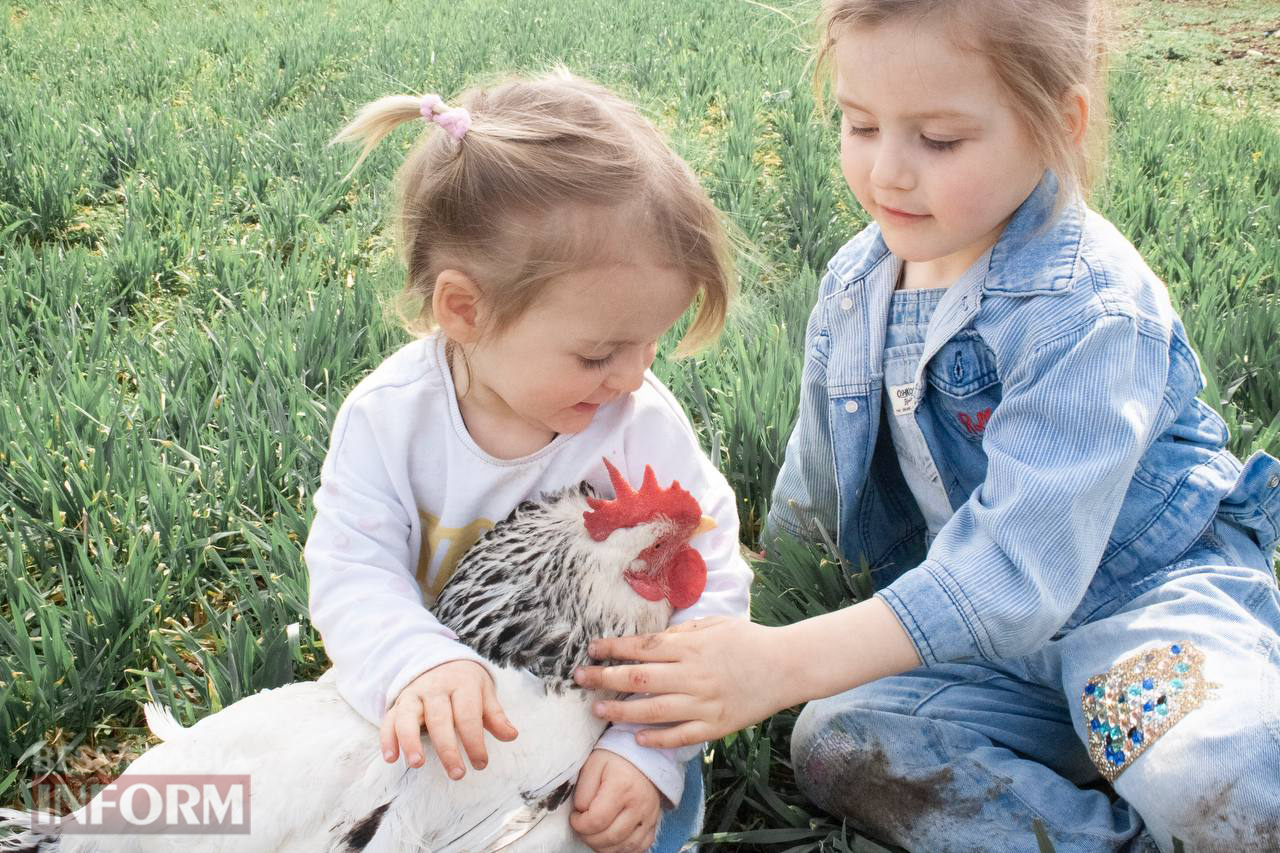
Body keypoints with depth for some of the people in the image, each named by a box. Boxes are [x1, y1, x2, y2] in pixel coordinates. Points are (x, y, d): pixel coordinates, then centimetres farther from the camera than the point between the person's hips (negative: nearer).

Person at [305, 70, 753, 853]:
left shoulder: (643, 426, -18)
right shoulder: (388, 419, -16)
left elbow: (708, 589, -18)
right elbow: (353, 573, -18)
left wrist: (650, 749, -31)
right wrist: (419, 662, -41)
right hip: (442, 726, 1)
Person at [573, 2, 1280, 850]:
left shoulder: (1087, 306, -22)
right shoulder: (856, 284, 0)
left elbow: (1025, 554, -33)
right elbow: (814, 482, 17)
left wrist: (791, 663, -41)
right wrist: (763, 614, 23)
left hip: (1151, 594, -6)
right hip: (983, 631, 7)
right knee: (833, 740, -20)